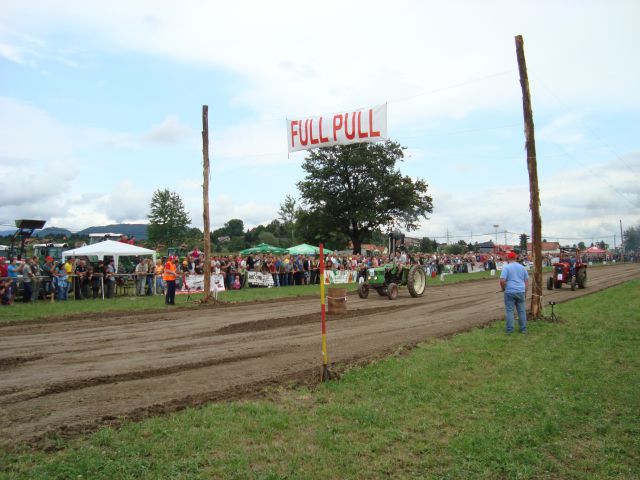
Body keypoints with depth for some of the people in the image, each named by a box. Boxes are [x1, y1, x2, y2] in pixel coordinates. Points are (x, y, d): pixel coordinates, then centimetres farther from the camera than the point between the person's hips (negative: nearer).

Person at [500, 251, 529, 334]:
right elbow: (526, 281, 12)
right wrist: (525, 291, 19)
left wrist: (503, 288, 1)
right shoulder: (522, 267, 9)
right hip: (521, 292, 5)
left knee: (509, 310, 2)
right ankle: (523, 329, 17)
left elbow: (502, 280, -17)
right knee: (522, 310, 11)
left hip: (510, 292, -4)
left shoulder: (506, 267, -8)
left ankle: (510, 329, 4)